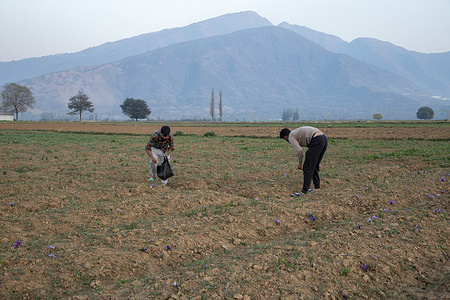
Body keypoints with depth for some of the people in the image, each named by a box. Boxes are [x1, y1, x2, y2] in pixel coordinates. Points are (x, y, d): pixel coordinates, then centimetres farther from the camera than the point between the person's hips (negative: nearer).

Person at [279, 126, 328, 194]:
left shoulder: (291, 137, 5)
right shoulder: (298, 132, 33)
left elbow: (299, 151, -8)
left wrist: (300, 163, 7)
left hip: (317, 141, -9)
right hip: (324, 139, 9)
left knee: (308, 166, -1)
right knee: (314, 165, 21)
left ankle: (305, 189, -2)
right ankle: (317, 187, 23)